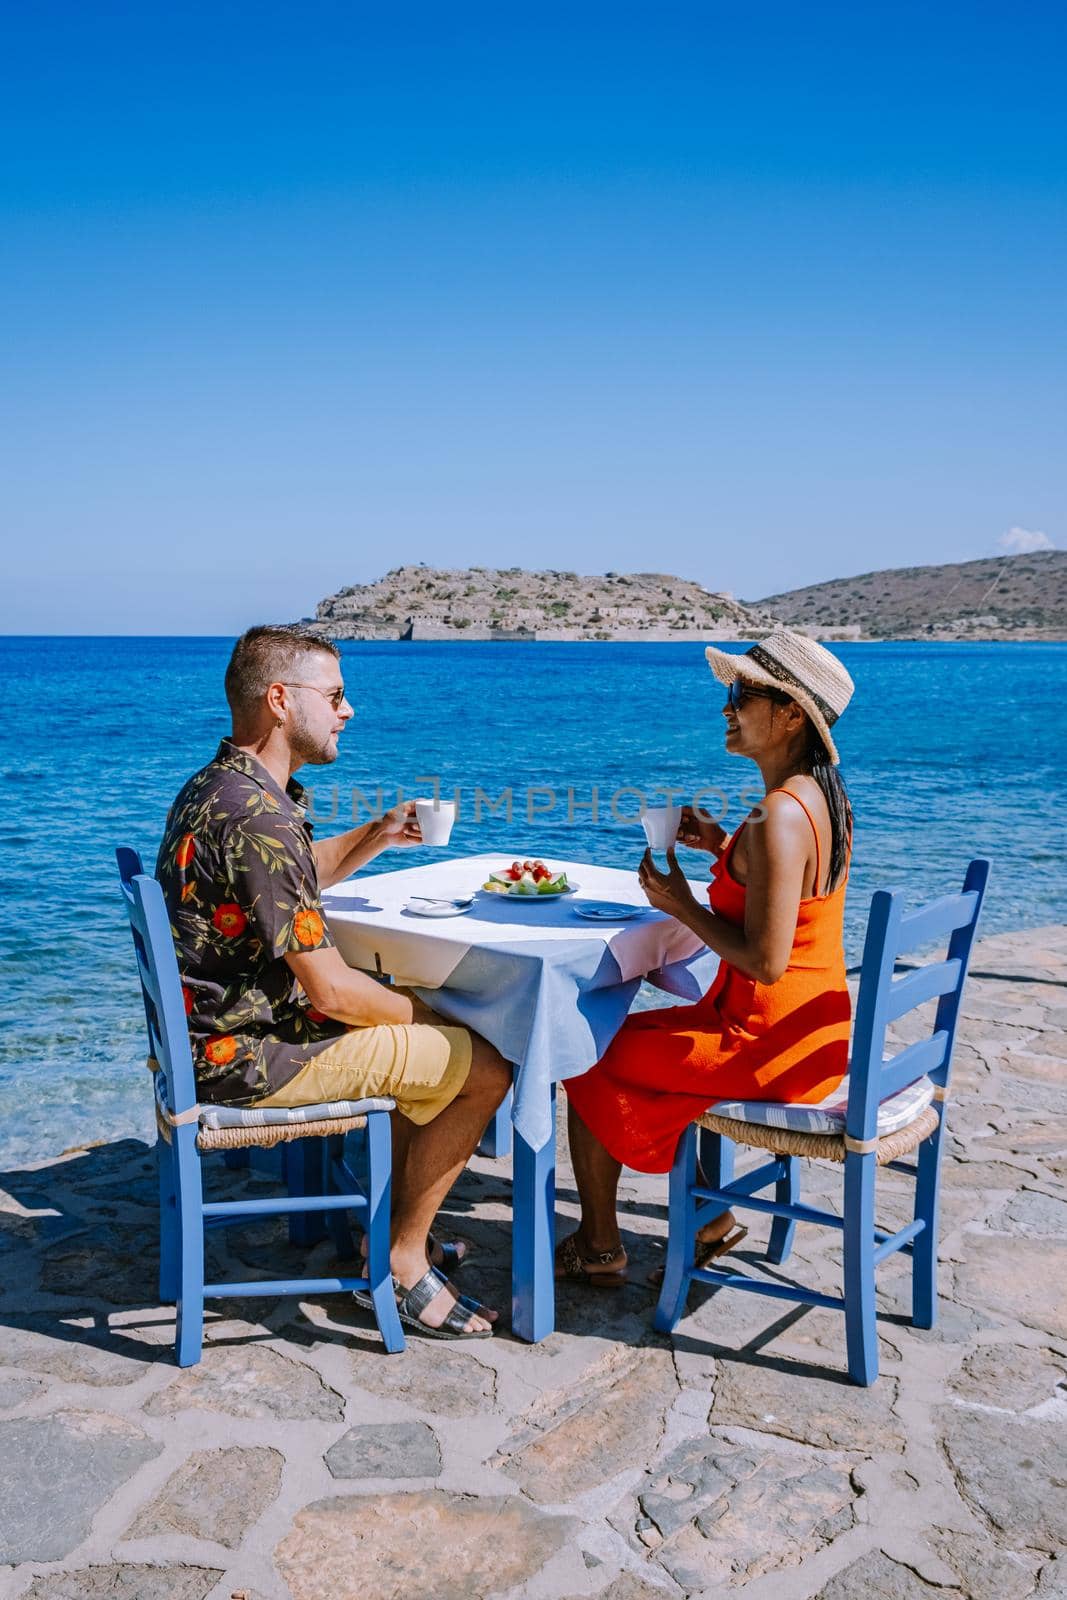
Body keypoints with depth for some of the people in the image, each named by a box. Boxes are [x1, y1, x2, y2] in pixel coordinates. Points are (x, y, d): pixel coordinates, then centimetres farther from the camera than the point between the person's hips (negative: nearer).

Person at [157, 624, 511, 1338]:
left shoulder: (216, 785, 7)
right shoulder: (260, 817, -26)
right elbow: (332, 990, -24)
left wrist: (375, 837, 7)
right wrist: (426, 1017, -6)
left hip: (219, 1029, 10)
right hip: (249, 1055, -10)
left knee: (433, 1036, 24)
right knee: (485, 1065, -7)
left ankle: (393, 1226, 28)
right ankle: (403, 1260, 6)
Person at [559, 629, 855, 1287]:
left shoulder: (778, 820, -26)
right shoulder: (823, 795, 4)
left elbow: (765, 962, -27)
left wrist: (682, 906, -14)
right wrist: (724, 845, 5)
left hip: (767, 1042, -10)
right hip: (817, 1032, 10)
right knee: (643, 1034, 29)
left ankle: (599, 1248, 21)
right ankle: (712, 1218, 31)